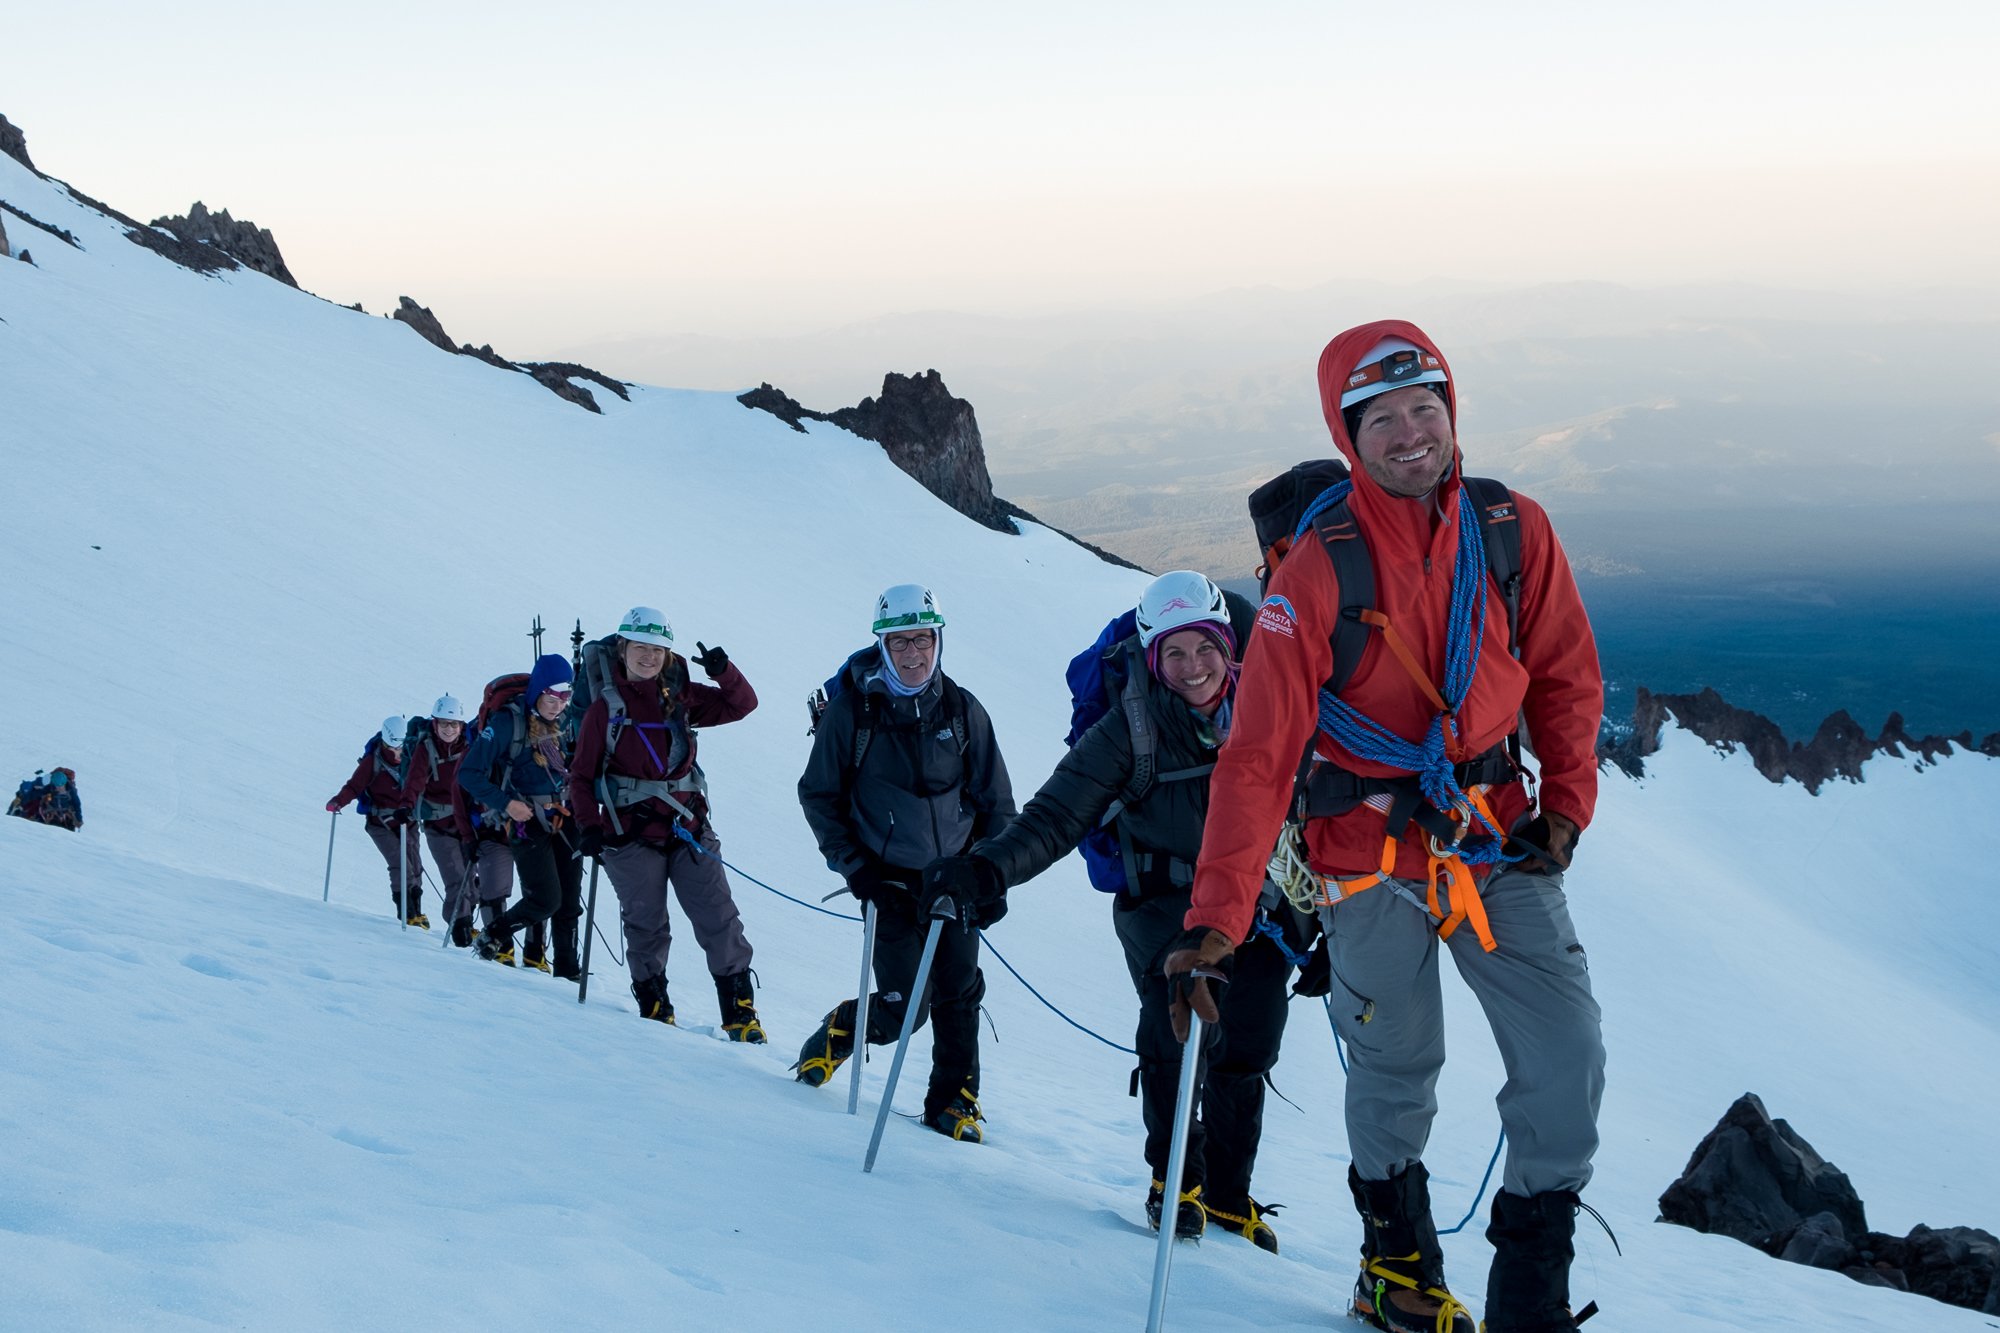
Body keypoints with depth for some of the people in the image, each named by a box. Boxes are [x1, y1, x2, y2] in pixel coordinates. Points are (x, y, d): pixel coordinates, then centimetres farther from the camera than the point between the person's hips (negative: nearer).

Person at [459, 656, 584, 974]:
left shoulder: (563, 724, 8)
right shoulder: (507, 722, -12)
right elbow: (469, 774, -12)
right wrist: (505, 802, -20)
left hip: (563, 820, 6)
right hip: (526, 822, -6)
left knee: (569, 901, 3)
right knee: (545, 900, -11)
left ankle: (567, 968, 10)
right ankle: (492, 939, 10)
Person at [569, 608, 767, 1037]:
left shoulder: (680, 697, 9)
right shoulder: (605, 707, 2)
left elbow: (742, 704, 10)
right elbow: (582, 774, 4)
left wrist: (723, 672, -9)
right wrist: (588, 825, -9)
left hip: (687, 827, 2)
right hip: (631, 834, -2)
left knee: (719, 919, -3)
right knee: (646, 926, 1)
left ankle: (740, 1011, 2)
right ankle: (654, 1009, 16)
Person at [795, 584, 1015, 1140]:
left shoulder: (962, 710, 0)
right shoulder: (851, 709, -7)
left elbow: (995, 801, 8)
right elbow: (818, 795, 3)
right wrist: (853, 865, -5)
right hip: (890, 880, -3)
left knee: (959, 996, 3)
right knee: (905, 1006, -7)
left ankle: (954, 1102, 19)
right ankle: (838, 1034, 22)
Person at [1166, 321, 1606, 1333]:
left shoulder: (1515, 531, -6)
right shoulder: (1317, 572, -16)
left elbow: (1565, 676, 8)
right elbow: (1259, 754, -19)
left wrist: (1566, 804, -2)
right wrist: (1214, 920, -24)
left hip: (1499, 840, 3)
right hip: (1374, 854, -3)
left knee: (1570, 1065, -5)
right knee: (1396, 1077, 9)